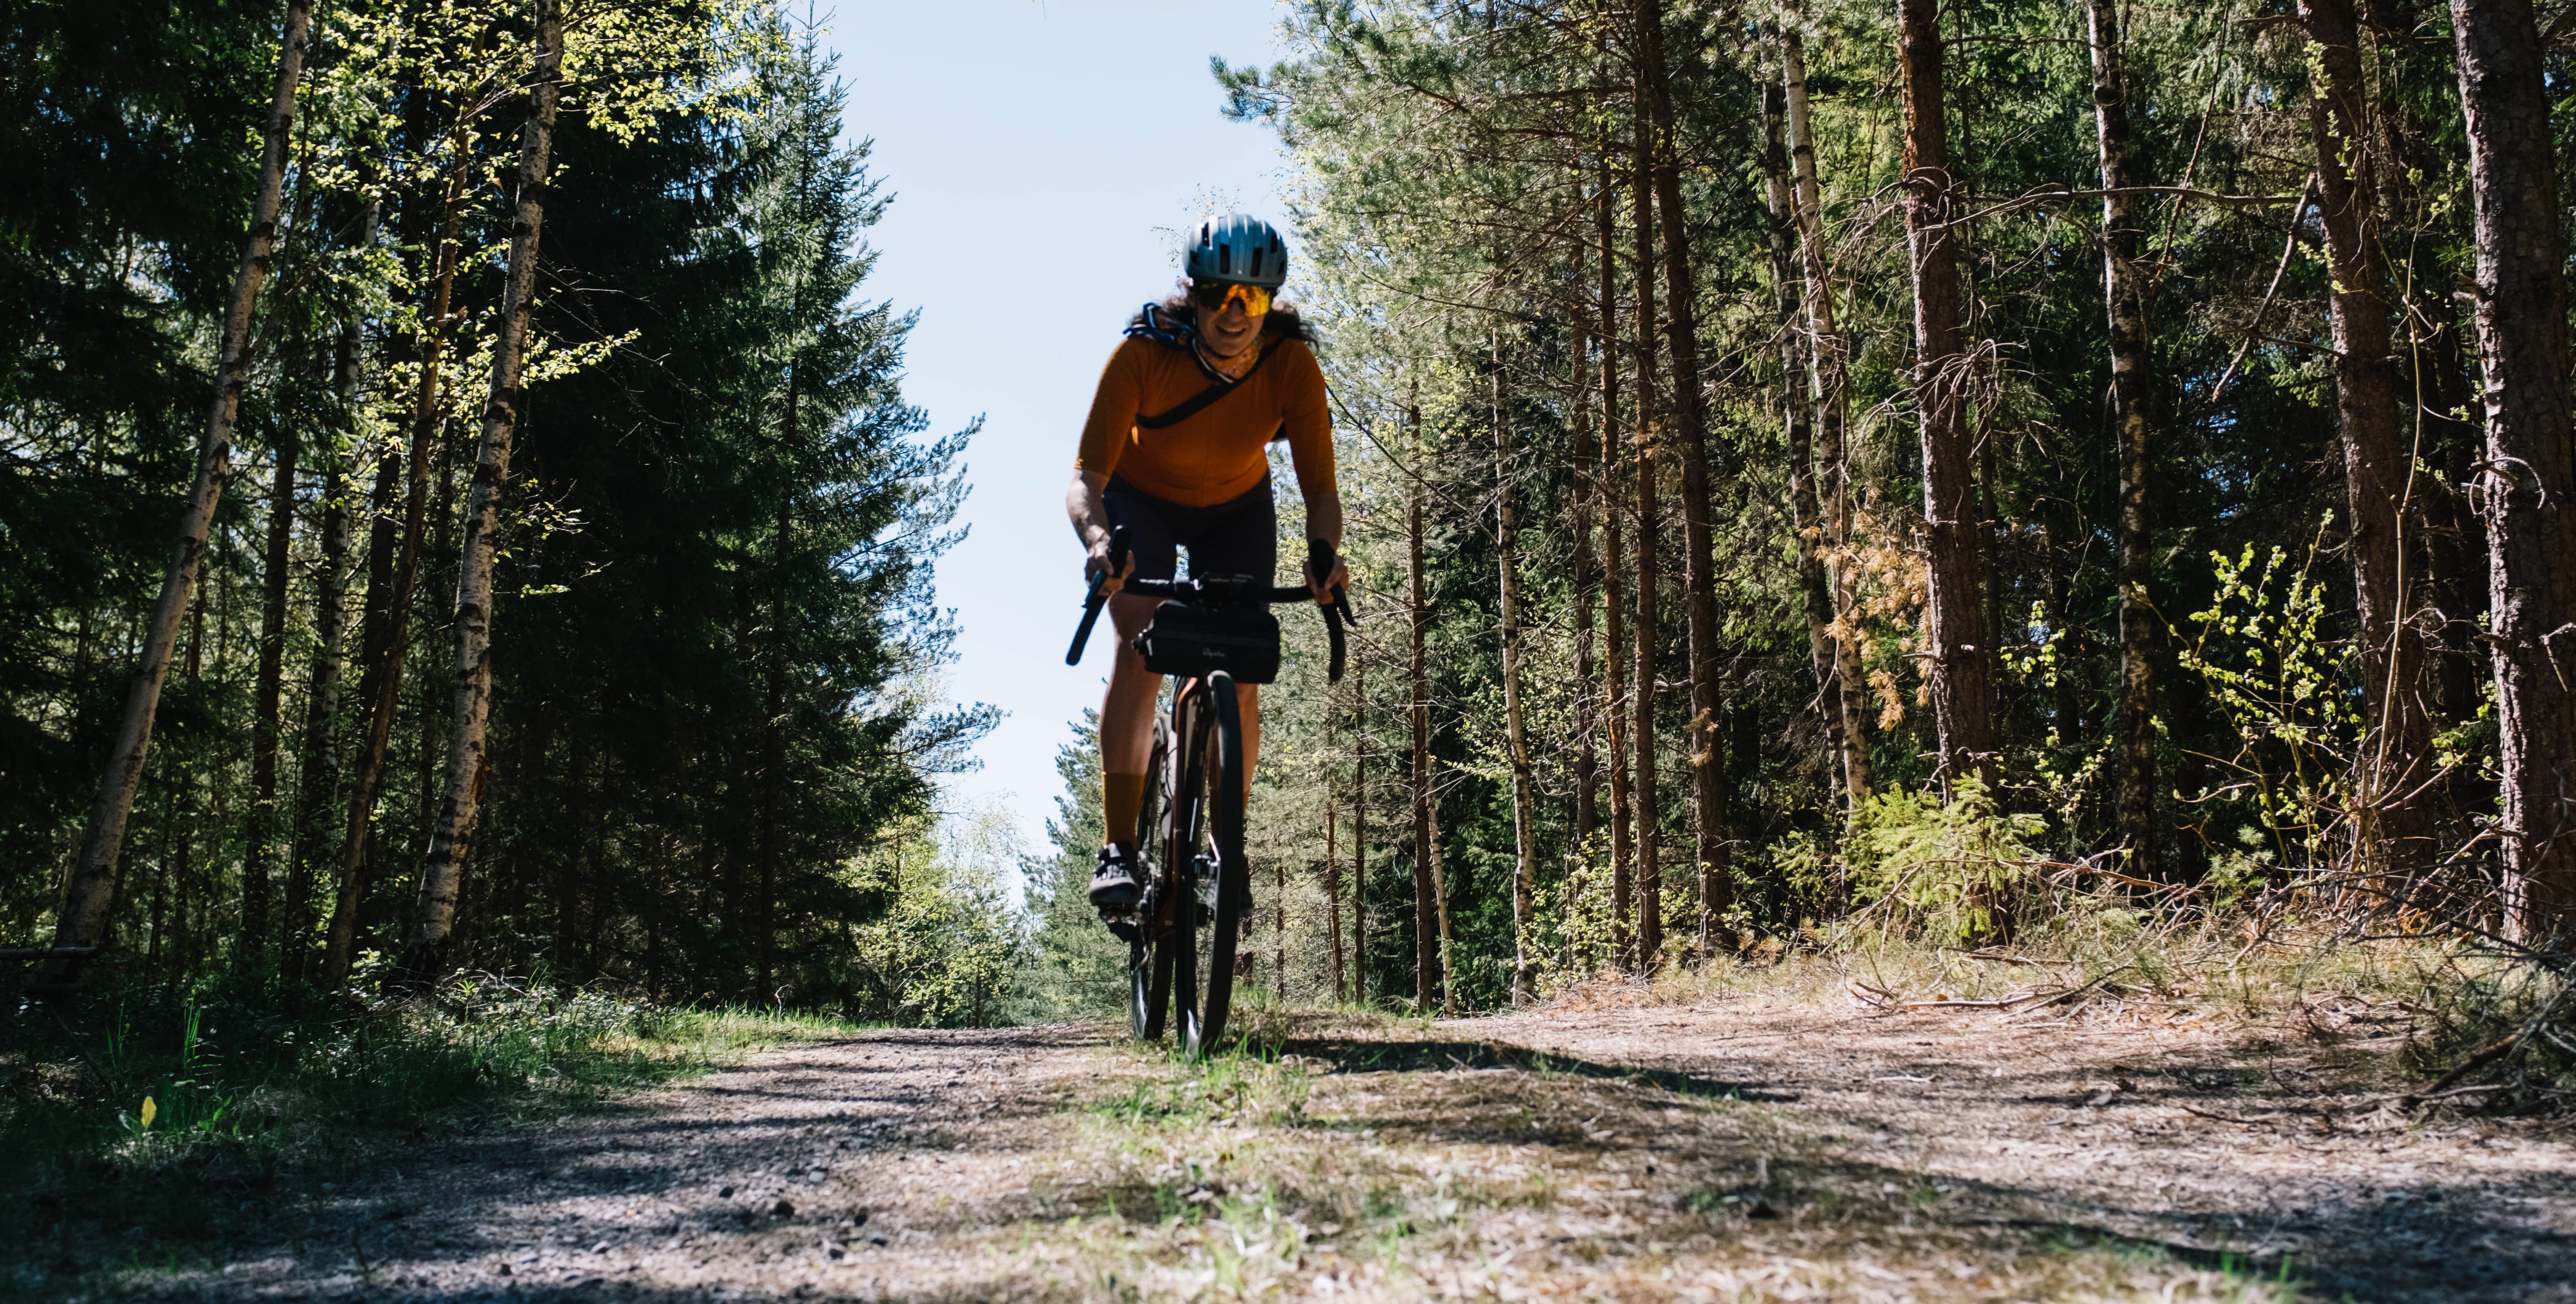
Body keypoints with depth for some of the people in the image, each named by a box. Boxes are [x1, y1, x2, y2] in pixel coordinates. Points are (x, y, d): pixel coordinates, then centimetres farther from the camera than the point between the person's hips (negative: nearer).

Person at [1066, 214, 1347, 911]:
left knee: (1240, 675, -10)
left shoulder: (1293, 365, -28)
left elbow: (1321, 490, -27)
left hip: (1236, 511, 2)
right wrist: (1096, 538, -56)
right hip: (1141, 500, -2)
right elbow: (1087, 476, -34)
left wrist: (1324, 556, -48)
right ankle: (1119, 848, -23)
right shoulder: (1144, 353, -33)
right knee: (1141, 648, -24)